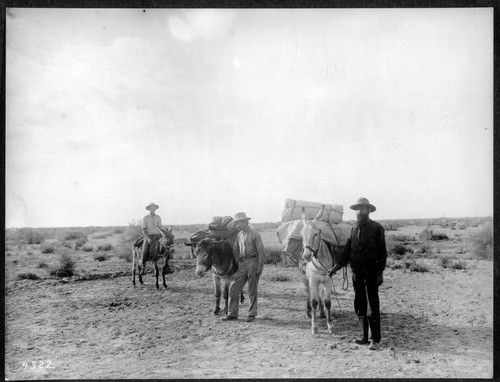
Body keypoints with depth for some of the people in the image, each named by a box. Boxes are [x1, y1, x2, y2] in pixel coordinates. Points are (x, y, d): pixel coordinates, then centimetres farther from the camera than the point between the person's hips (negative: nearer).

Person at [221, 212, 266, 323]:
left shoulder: (254, 234, -8)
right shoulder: (239, 235, 11)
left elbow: (261, 252, -9)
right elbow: (235, 250, 16)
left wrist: (260, 267, -13)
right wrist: (238, 263, 4)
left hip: (252, 263, -6)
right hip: (242, 264, 6)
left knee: (252, 290, 4)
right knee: (233, 288, 3)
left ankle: (252, 314, 16)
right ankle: (232, 313, 11)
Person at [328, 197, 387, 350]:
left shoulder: (377, 228, -4)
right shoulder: (354, 229, 11)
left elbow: (382, 252, -5)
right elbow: (347, 251, 12)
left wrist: (380, 273, -11)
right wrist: (337, 267, 2)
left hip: (371, 272, -6)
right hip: (357, 272, 6)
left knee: (373, 305, -2)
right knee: (359, 306, 10)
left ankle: (375, 339, 5)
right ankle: (365, 336, 21)